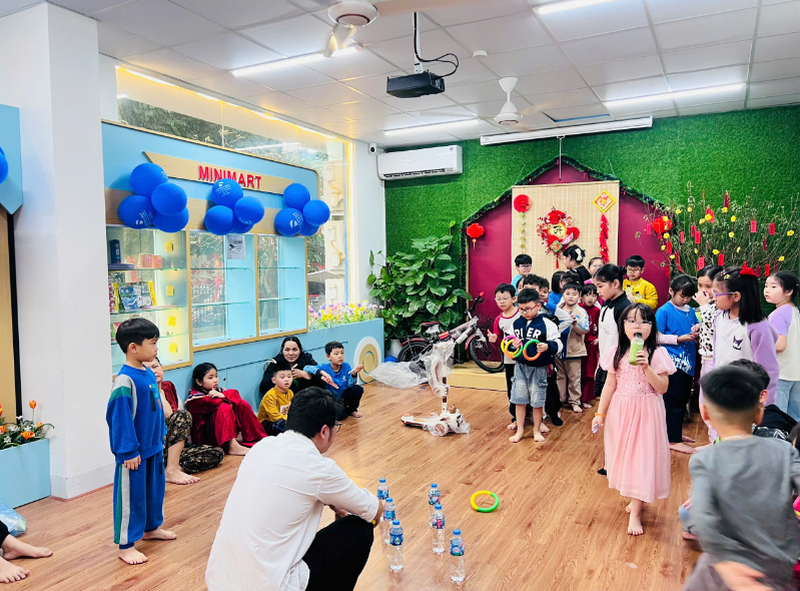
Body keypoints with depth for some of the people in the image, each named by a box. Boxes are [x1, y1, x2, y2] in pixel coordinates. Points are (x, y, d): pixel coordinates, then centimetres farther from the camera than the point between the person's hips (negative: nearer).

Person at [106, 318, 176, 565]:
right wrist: (128, 452, -19)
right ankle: (126, 545, 17)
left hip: (153, 447, 9)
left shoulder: (148, 374, 4)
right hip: (134, 452, -9)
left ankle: (151, 527, 42)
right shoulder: (125, 380, -23)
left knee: (155, 489, 22)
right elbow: (120, 419, -22)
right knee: (131, 496, 3)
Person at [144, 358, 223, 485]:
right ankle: (172, 470, -31)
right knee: (183, 415, -30)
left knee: (216, 454, -6)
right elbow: (167, 415, -22)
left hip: (174, 448, 8)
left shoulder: (168, 386, 12)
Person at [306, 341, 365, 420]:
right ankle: (347, 410, 7)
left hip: (344, 398, 3)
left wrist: (354, 374, -32)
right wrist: (322, 372, -43)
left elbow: (350, 385, -13)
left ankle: (352, 409, 6)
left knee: (358, 389, -23)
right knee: (340, 414, -33)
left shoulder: (346, 366, -6)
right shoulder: (325, 368, -15)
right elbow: (307, 368, -29)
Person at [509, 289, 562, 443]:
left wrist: (548, 346, -30)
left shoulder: (547, 324, -11)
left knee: (537, 401, 8)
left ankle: (537, 430, 27)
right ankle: (520, 430, 24)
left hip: (539, 368, -3)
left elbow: (558, 344, -11)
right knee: (519, 399, 10)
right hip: (520, 366, 4)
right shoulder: (516, 323, 2)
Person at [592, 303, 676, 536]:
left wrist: (646, 367, -24)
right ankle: (637, 499, 34)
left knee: (642, 457, 0)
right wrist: (600, 413, 0)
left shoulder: (657, 354, -8)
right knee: (624, 454, 12)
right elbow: (610, 385, 2)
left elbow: (663, 388, -11)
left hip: (646, 413, -3)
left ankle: (635, 512, 9)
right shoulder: (616, 353, 0)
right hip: (620, 412, 3)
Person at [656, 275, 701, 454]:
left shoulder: (690, 311, 11)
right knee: (674, 401, -2)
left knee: (683, 399, 17)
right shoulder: (664, 311, -8)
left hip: (688, 363, 7)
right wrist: (680, 338, -16)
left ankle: (676, 433, 32)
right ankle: (673, 440, 5)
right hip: (673, 363, -7)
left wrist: (696, 332, -4)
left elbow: (697, 331, 19)